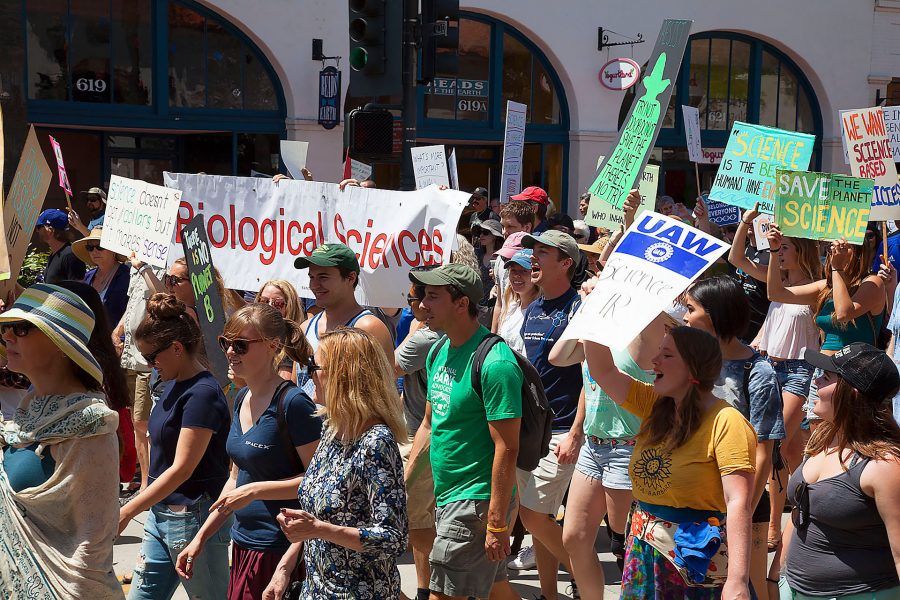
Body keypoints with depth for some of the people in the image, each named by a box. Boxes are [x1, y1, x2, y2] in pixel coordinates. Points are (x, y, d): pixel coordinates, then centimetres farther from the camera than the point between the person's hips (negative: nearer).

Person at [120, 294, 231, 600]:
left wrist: (128, 511, -20)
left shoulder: (202, 393, -19)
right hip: (161, 513, 9)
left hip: (192, 517, -9)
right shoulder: (172, 385, 9)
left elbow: (182, 468, -21)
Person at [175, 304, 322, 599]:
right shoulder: (242, 399, 11)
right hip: (243, 544, 8)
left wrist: (256, 490, -18)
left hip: (278, 551, -8)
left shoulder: (292, 403, -15)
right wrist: (201, 537, 17)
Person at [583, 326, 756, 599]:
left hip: (698, 564, -7)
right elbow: (603, 371, 6)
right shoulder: (653, 406, 5)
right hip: (643, 553, 7)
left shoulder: (725, 422, -17)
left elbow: (738, 503, -23)